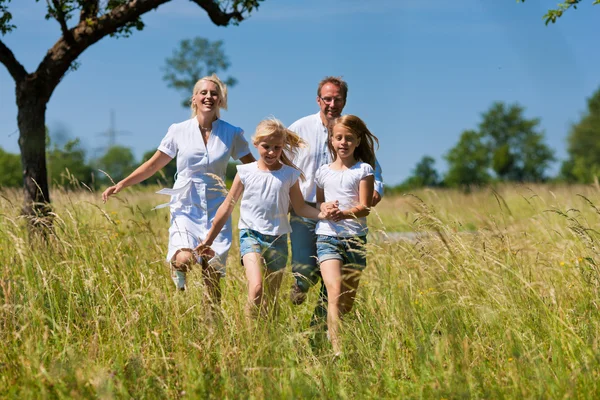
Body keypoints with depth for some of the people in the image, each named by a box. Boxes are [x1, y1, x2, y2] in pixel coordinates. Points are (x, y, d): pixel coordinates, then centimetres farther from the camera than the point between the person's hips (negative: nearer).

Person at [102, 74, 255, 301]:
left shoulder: (231, 134, 2)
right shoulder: (179, 131, 1)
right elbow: (153, 165, 6)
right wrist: (122, 184, -1)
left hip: (216, 211, 1)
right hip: (185, 207, -1)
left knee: (212, 275, -3)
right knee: (185, 260, -24)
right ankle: (177, 269, 12)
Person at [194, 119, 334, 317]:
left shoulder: (289, 175, 4)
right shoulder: (246, 173, 1)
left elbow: (300, 207, 8)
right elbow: (227, 207, 8)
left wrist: (321, 214, -13)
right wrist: (209, 239, 10)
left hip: (278, 239, 2)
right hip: (251, 235, -2)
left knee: (270, 300, 6)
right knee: (256, 288, -23)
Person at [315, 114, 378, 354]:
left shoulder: (364, 170, 4)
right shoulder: (323, 172, 12)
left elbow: (365, 207, -7)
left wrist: (344, 213, -25)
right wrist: (325, 212, 3)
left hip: (355, 238, 0)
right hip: (328, 236, 0)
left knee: (348, 300, 5)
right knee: (335, 292, -18)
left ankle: (335, 333, 25)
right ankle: (336, 350, -27)